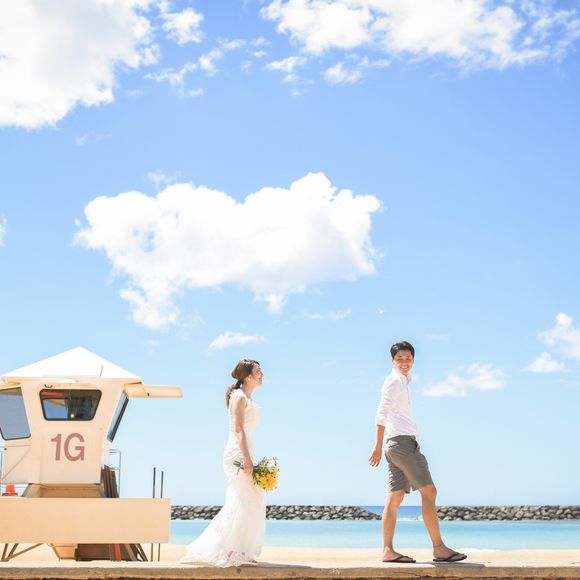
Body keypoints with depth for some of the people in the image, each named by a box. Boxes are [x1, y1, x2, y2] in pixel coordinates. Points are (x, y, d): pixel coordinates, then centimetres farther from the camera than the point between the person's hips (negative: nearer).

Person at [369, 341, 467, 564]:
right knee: (429, 492, -9)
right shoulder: (394, 381, -6)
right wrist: (378, 446, -21)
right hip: (403, 441, -9)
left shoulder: (403, 382, 23)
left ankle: (388, 550, -2)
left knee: (395, 497, 3)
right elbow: (381, 414, -15)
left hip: (397, 445, 9)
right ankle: (439, 548, -10)